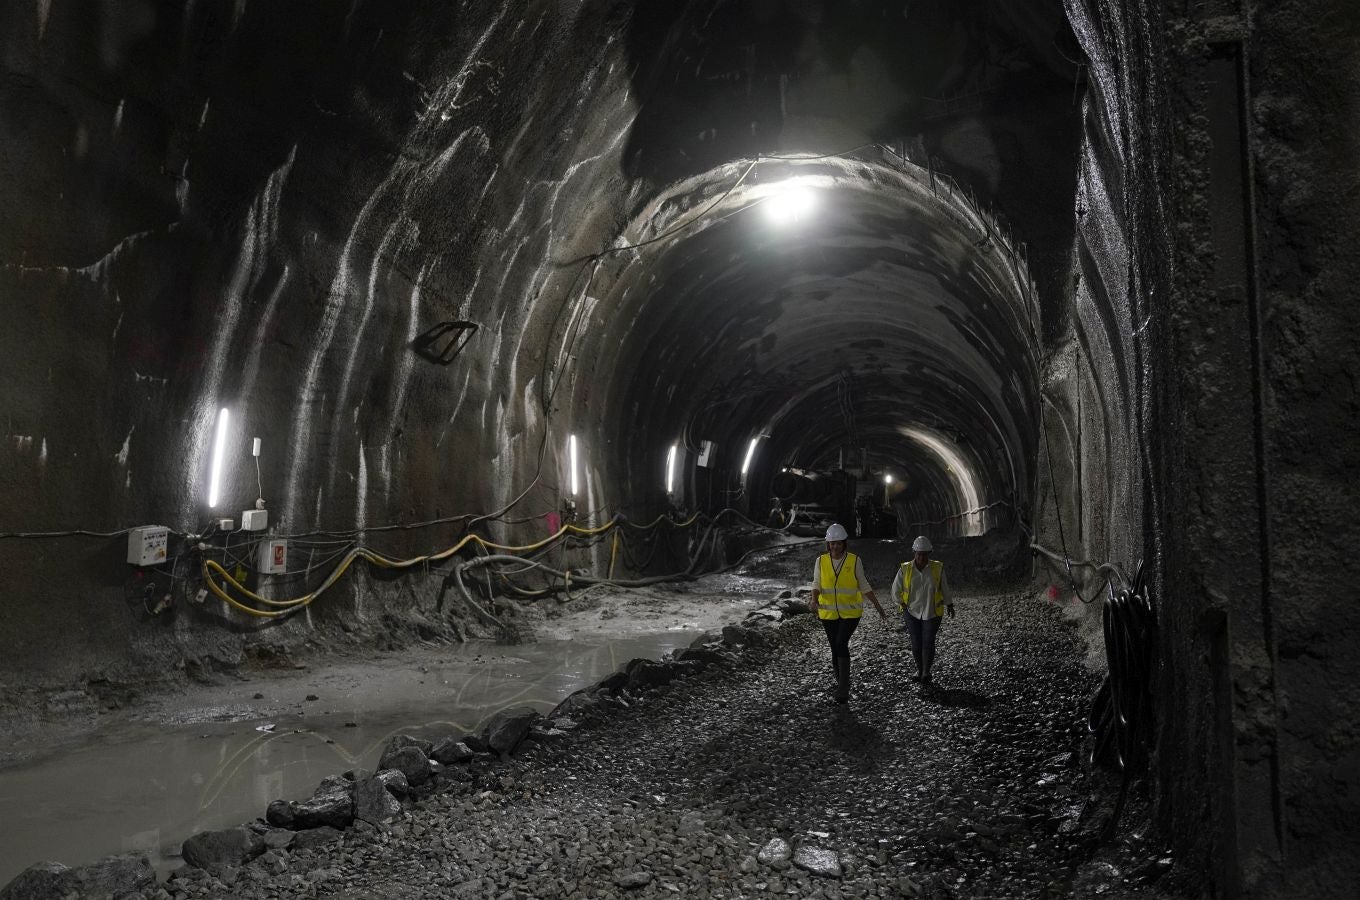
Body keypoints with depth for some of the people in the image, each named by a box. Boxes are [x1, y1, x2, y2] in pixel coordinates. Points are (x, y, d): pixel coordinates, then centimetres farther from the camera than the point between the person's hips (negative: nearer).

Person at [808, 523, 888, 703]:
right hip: (829, 612, 3)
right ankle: (842, 686, 27)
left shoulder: (854, 561, -8)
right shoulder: (821, 561, -3)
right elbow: (817, 586, -8)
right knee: (835, 649, 7)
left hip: (850, 612, -2)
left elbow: (864, 586, -1)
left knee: (841, 644, -21)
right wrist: (814, 600, -30)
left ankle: (843, 688, -13)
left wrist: (879, 608, -3)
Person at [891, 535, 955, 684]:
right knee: (916, 643, 0)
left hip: (932, 613, 0)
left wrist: (950, 605, 12)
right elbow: (896, 590, 3)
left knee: (928, 643, -2)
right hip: (912, 612, 1)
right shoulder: (905, 569, -8)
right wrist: (903, 605, -3)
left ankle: (926, 672, 18)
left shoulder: (937, 568, -8)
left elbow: (944, 588, 4)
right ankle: (919, 670, 24)